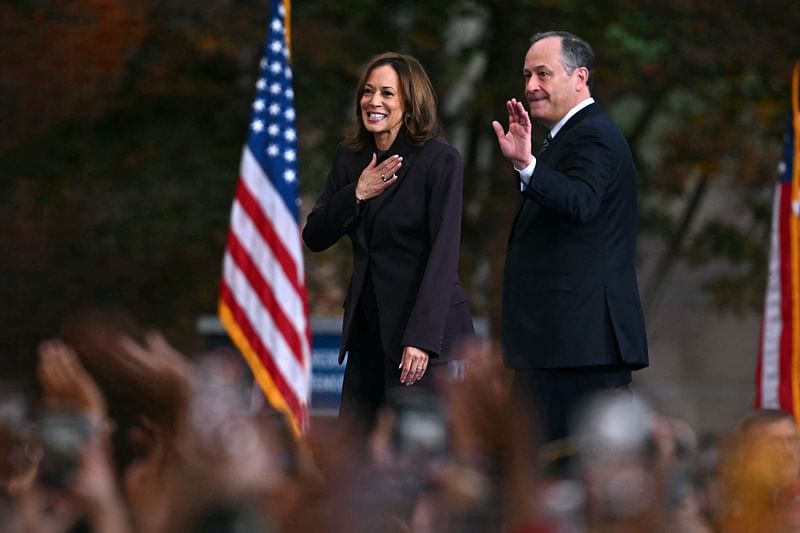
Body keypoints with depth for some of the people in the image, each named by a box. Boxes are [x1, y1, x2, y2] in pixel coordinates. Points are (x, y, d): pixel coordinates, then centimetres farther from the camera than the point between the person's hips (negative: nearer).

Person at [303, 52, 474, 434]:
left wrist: (422, 337, -22)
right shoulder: (351, 157, 10)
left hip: (428, 329, -6)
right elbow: (314, 238, 8)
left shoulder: (441, 160, -9)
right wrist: (356, 194, -9)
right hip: (368, 327, 6)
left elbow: (443, 252, -14)